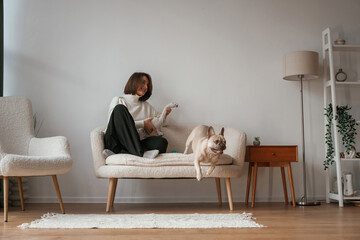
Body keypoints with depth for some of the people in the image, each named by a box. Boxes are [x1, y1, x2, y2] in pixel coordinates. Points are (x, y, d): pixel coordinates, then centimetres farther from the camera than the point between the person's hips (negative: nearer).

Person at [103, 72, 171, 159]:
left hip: (133, 144, 3)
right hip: (115, 142, -3)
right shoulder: (118, 100, 14)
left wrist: (164, 114, 7)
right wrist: (142, 124, -5)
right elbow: (116, 124, -1)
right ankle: (140, 153, -40)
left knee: (161, 141, -26)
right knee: (120, 108, -27)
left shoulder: (146, 106, 29)